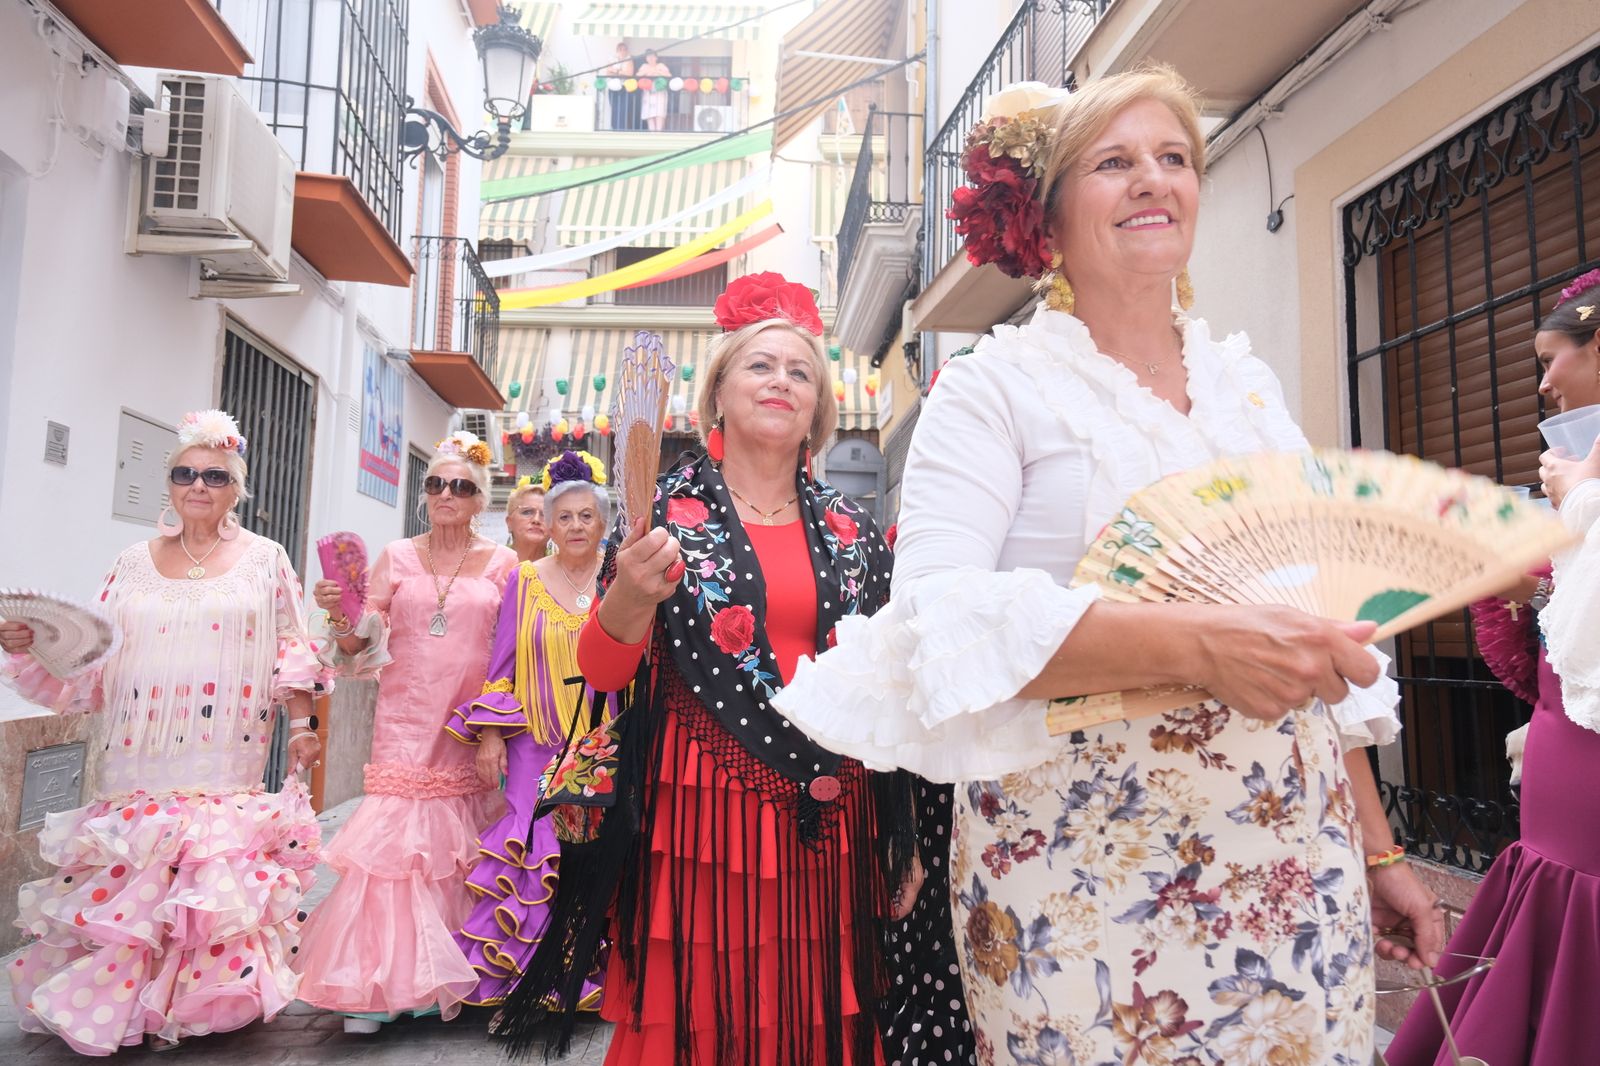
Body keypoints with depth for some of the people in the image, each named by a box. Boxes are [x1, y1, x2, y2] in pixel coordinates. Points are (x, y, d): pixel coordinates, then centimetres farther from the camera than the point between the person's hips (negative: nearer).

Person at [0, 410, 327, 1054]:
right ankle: (105, 1007, 21)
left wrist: (301, 723, 1)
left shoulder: (265, 561, 6)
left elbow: (289, 653, 7)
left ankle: (193, 1005, 11)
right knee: (128, 880, 1)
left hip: (225, 766, -2)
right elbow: (92, 667, 9)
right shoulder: (134, 564, 11)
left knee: (215, 883, -6)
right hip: (140, 764, 2)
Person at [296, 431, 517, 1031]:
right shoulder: (397, 557, 7)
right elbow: (362, 645, 6)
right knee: (395, 835, -6)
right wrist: (342, 617, -14)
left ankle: (453, 976, 17)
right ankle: (379, 984, 4)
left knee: (459, 841, 2)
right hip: (407, 719, 1)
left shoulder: (503, 565, 4)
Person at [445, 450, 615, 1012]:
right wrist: (490, 733, 0)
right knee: (533, 848, -3)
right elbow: (502, 665, 7)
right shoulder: (526, 580, 6)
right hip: (538, 744, 1)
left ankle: (591, 979, 17)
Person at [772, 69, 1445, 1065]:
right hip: (1085, 879, -5)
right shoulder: (998, 387, -5)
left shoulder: (1249, 384, 11)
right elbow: (937, 618, -20)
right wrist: (1194, 642, -31)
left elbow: (1323, 621, 15)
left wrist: (1378, 851, 16)